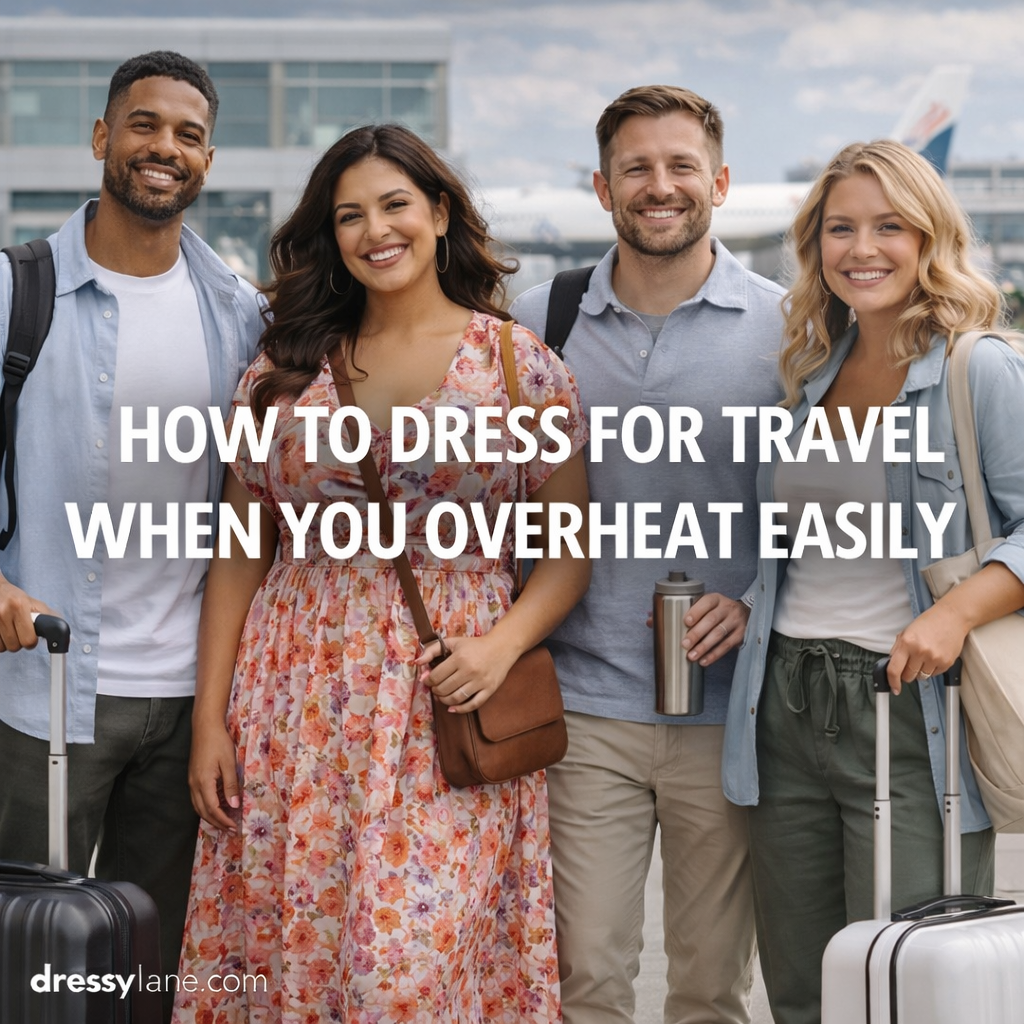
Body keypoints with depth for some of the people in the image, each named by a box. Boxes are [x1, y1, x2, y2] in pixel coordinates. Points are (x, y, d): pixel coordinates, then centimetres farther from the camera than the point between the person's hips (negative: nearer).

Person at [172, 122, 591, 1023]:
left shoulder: (522, 366, 3)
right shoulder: (285, 368, 8)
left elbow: (572, 550, 5)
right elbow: (241, 554, 9)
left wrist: (503, 644, -12)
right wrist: (210, 718, 3)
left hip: (449, 712, -2)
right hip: (298, 710, 2)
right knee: (287, 951, 3)